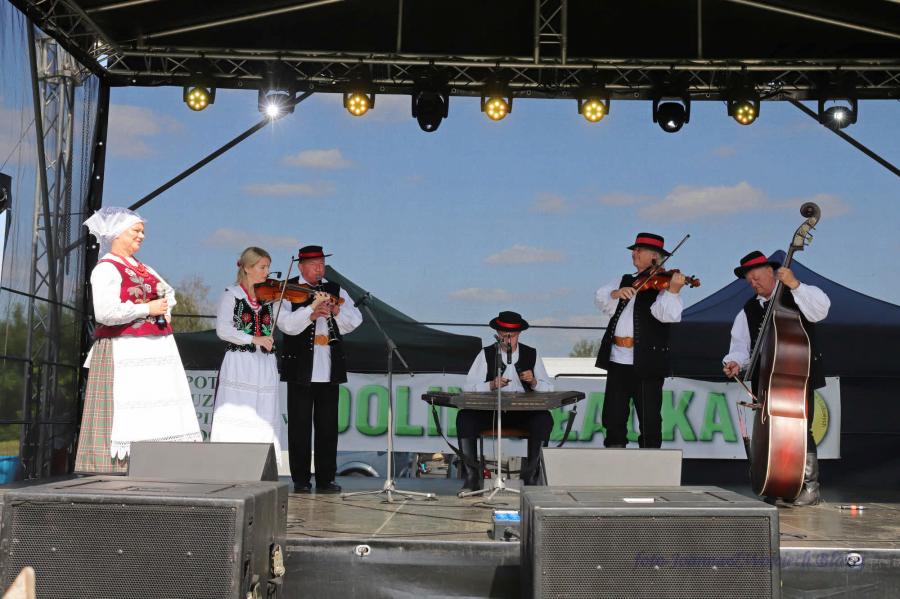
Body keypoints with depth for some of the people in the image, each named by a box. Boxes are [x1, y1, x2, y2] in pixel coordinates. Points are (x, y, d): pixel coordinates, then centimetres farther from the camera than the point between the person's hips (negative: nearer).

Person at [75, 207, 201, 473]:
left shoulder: (140, 268, 19)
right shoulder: (106, 269, -6)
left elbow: (168, 292, 34)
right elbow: (106, 312, -21)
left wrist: (165, 309, 12)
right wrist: (147, 309, -12)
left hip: (156, 349, 8)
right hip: (126, 353, -8)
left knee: (156, 412, 5)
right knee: (125, 415, -9)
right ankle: (116, 469, -4)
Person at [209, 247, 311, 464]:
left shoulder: (271, 297, 12)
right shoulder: (232, 295, 3)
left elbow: (290, 325, 0)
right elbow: (222, 329, -8)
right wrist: (253, 339, -17)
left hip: (265, 367, 3)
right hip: (237, 366, -3)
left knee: (263, 423, 1)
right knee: (235, 419, -6)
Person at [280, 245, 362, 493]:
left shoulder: (336, 291, 14)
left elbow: (354, 321, 4)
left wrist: (336, 311, -12)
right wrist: (312, 312, -24)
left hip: (329, 369, 3)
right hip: (300, 368, -3)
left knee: (328, 426, 7)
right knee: (299, 426, 2)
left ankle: (326, 479, 14)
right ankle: (300, 480, 10)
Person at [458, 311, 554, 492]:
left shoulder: (532, 354, 12)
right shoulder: (486, 354, 9)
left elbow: (549, 388, 8)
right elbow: (469, 386, -3)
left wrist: (534, 382, -13)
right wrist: (492, 385, -20)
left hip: (523, 412, 0)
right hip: (490, 410, 0)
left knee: (544, 419, -31)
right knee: (464, 417, -28)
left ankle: (531, 476, -18)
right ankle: (472, 476, -18)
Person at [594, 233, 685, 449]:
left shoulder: (662, 283, -3)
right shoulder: (625, 281, 18)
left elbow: (668, 315, -18)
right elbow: (600, 298, 7)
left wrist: (673, 291, -34)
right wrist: (616, 293, -12)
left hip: (646, 363, -6)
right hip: (617, 359, 6)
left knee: (649, 421, 1)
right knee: (613, 419, 11)